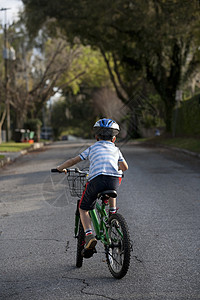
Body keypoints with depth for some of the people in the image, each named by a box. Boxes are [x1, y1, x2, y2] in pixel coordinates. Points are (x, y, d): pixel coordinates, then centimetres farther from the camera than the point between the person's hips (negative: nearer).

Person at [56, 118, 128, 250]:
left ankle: (89, 234, -5)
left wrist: (61, 168, 33)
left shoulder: (92, 148, 20)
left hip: (96, 180, -2)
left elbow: (73, 161, 17)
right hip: (115, 180, 2)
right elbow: (125, 167, 20)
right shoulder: (116, 149, 24)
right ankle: (113, 212, 34)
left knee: (83, 208, 14)